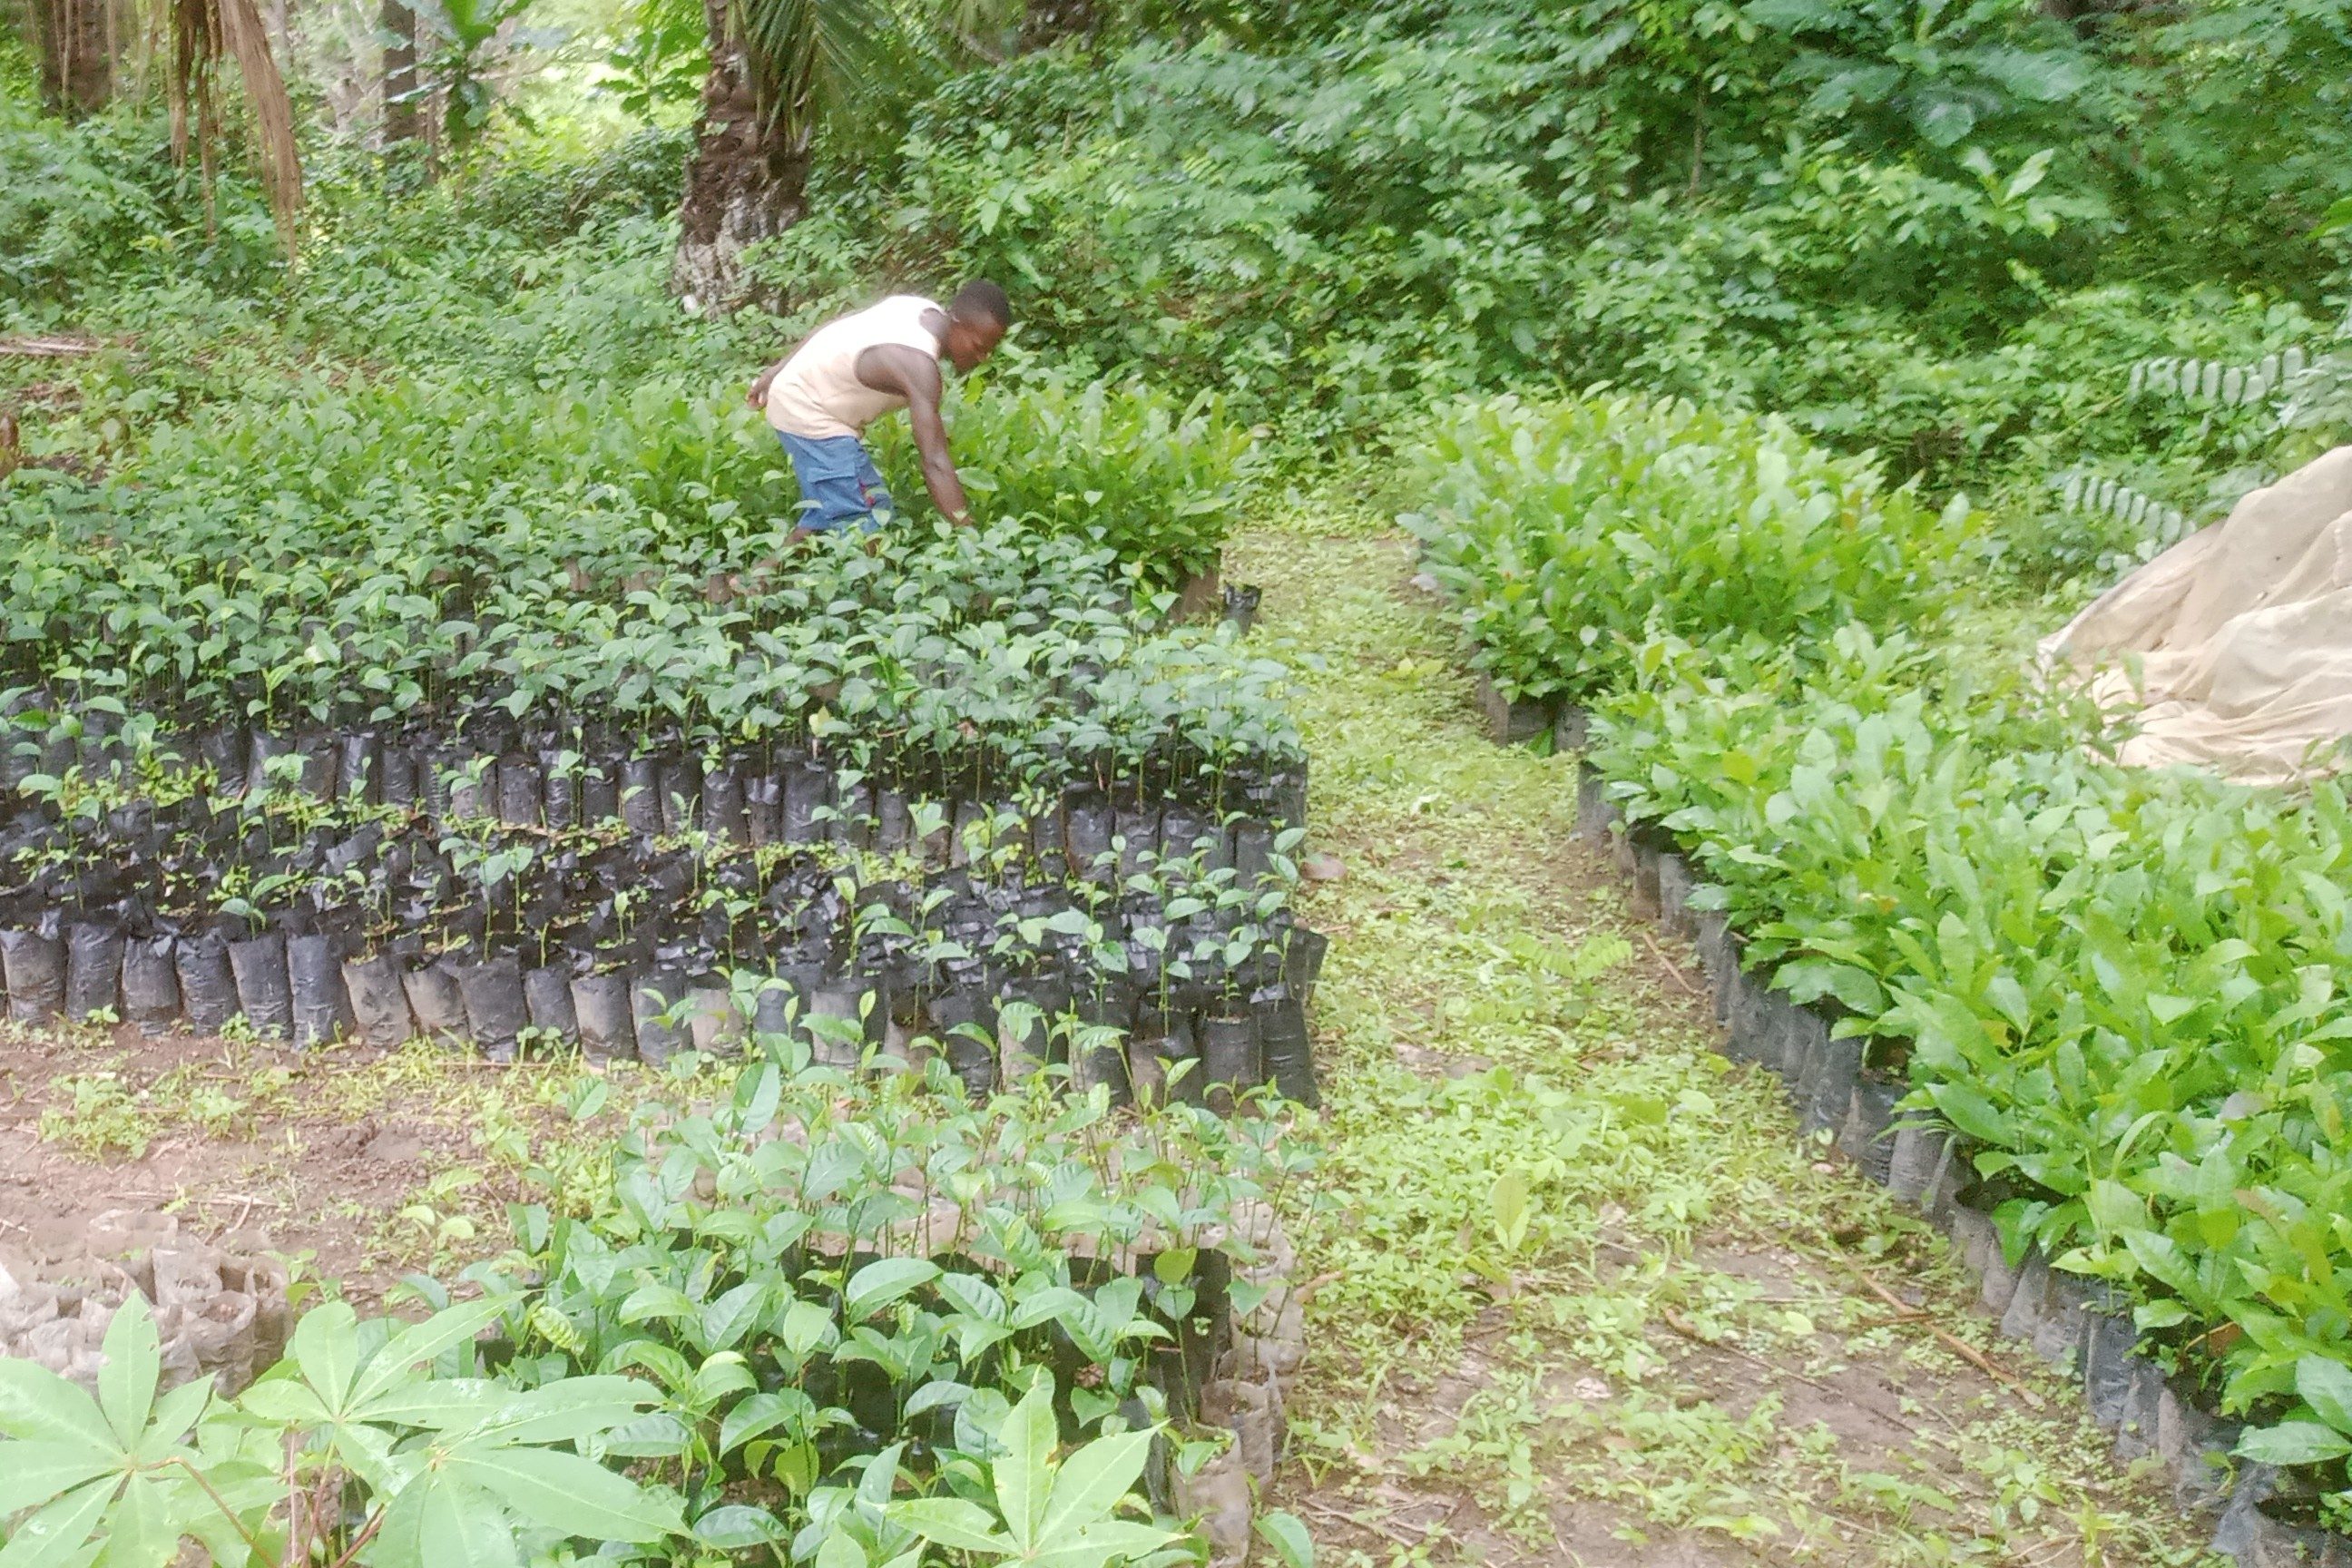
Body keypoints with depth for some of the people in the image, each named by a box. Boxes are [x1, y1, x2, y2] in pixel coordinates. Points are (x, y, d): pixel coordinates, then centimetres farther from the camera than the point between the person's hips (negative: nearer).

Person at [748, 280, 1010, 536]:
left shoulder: (925, 311, -3)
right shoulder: (918, 366, -32)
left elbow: (837, 326, 9)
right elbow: (935, 462, -39)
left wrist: (779, 371, 18)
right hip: (809, 414, -10)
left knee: (825, 512, 19)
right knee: (863, 526, -17)